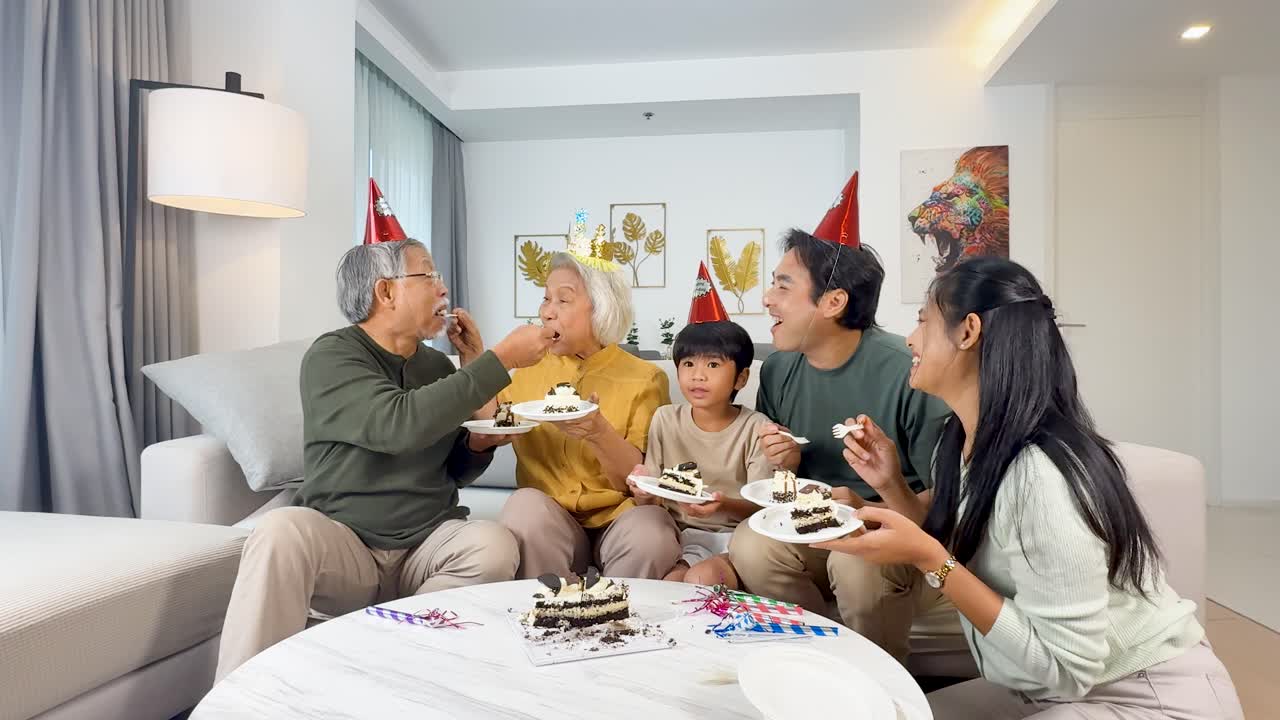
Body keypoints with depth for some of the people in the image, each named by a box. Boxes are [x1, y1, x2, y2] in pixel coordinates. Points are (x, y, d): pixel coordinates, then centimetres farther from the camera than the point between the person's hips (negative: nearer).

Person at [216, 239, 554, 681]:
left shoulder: (438, 366, 10)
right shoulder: (332, 356, -7)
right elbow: (401, 425, -26)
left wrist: (480, 441, -8)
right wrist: (500, 361, -23)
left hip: (428, 545, 4)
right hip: (341, 543, -4)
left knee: (495, 546, -26)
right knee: (282, 531, -34)